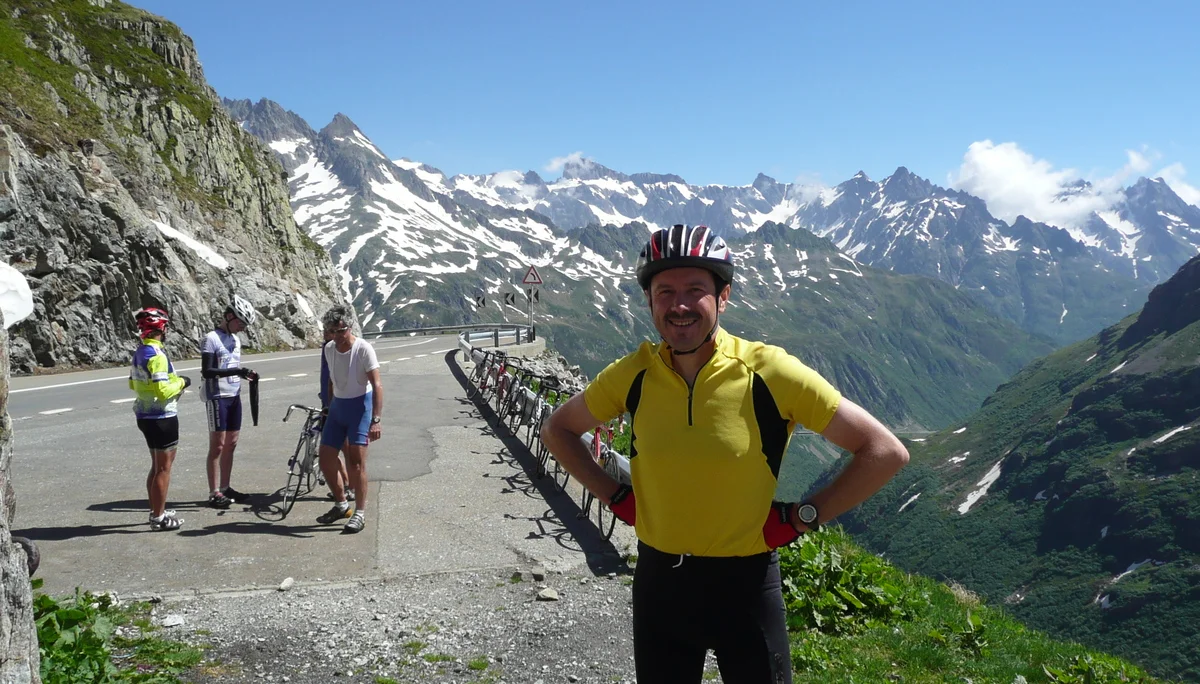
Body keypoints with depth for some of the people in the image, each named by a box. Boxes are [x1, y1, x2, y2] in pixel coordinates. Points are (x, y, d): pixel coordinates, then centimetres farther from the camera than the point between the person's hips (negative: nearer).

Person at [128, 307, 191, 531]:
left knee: (157, 466, 20)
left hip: (146, 416, 10)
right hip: (161, 418, -10)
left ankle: (156, 511, 29)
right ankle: (159, 518, 5)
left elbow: (133, 383, 20)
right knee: (164, 468, -1)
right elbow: (162, 391, -27)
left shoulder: (139, 352, 9)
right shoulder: (156, 355, -21)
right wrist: (181, 382, -9)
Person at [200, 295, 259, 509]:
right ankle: (214, 493, -1)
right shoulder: (212, 338, -12)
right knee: (217, 445, -5)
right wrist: (235, 371, -29)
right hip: (217, 397, -8)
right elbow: (207, 371, -20)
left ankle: (225, 487, 19)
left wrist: (247, 373, 3)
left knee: (231, 444, 10)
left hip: (234, 396, 8)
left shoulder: (235, 339, 13)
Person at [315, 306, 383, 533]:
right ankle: (341, 504, 25)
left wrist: (376, 420, -27)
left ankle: (360, 513, 0)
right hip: (337, 406, 7)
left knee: (356, 460, -11)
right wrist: (329, 408, 19)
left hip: (360, 405, -7)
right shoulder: (329, 349, 3)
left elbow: (377, 385, -20)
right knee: (325, 459, 6)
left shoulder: (363, 348, -16)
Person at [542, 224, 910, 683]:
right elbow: (559, 429, 10)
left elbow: (886, 452, -12)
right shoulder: (633, 374, -9)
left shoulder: (771, 372, -17)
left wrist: (802, 516, -11)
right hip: (658, 580, 3)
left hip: (745, 583, -3)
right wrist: (614, 496, 1)